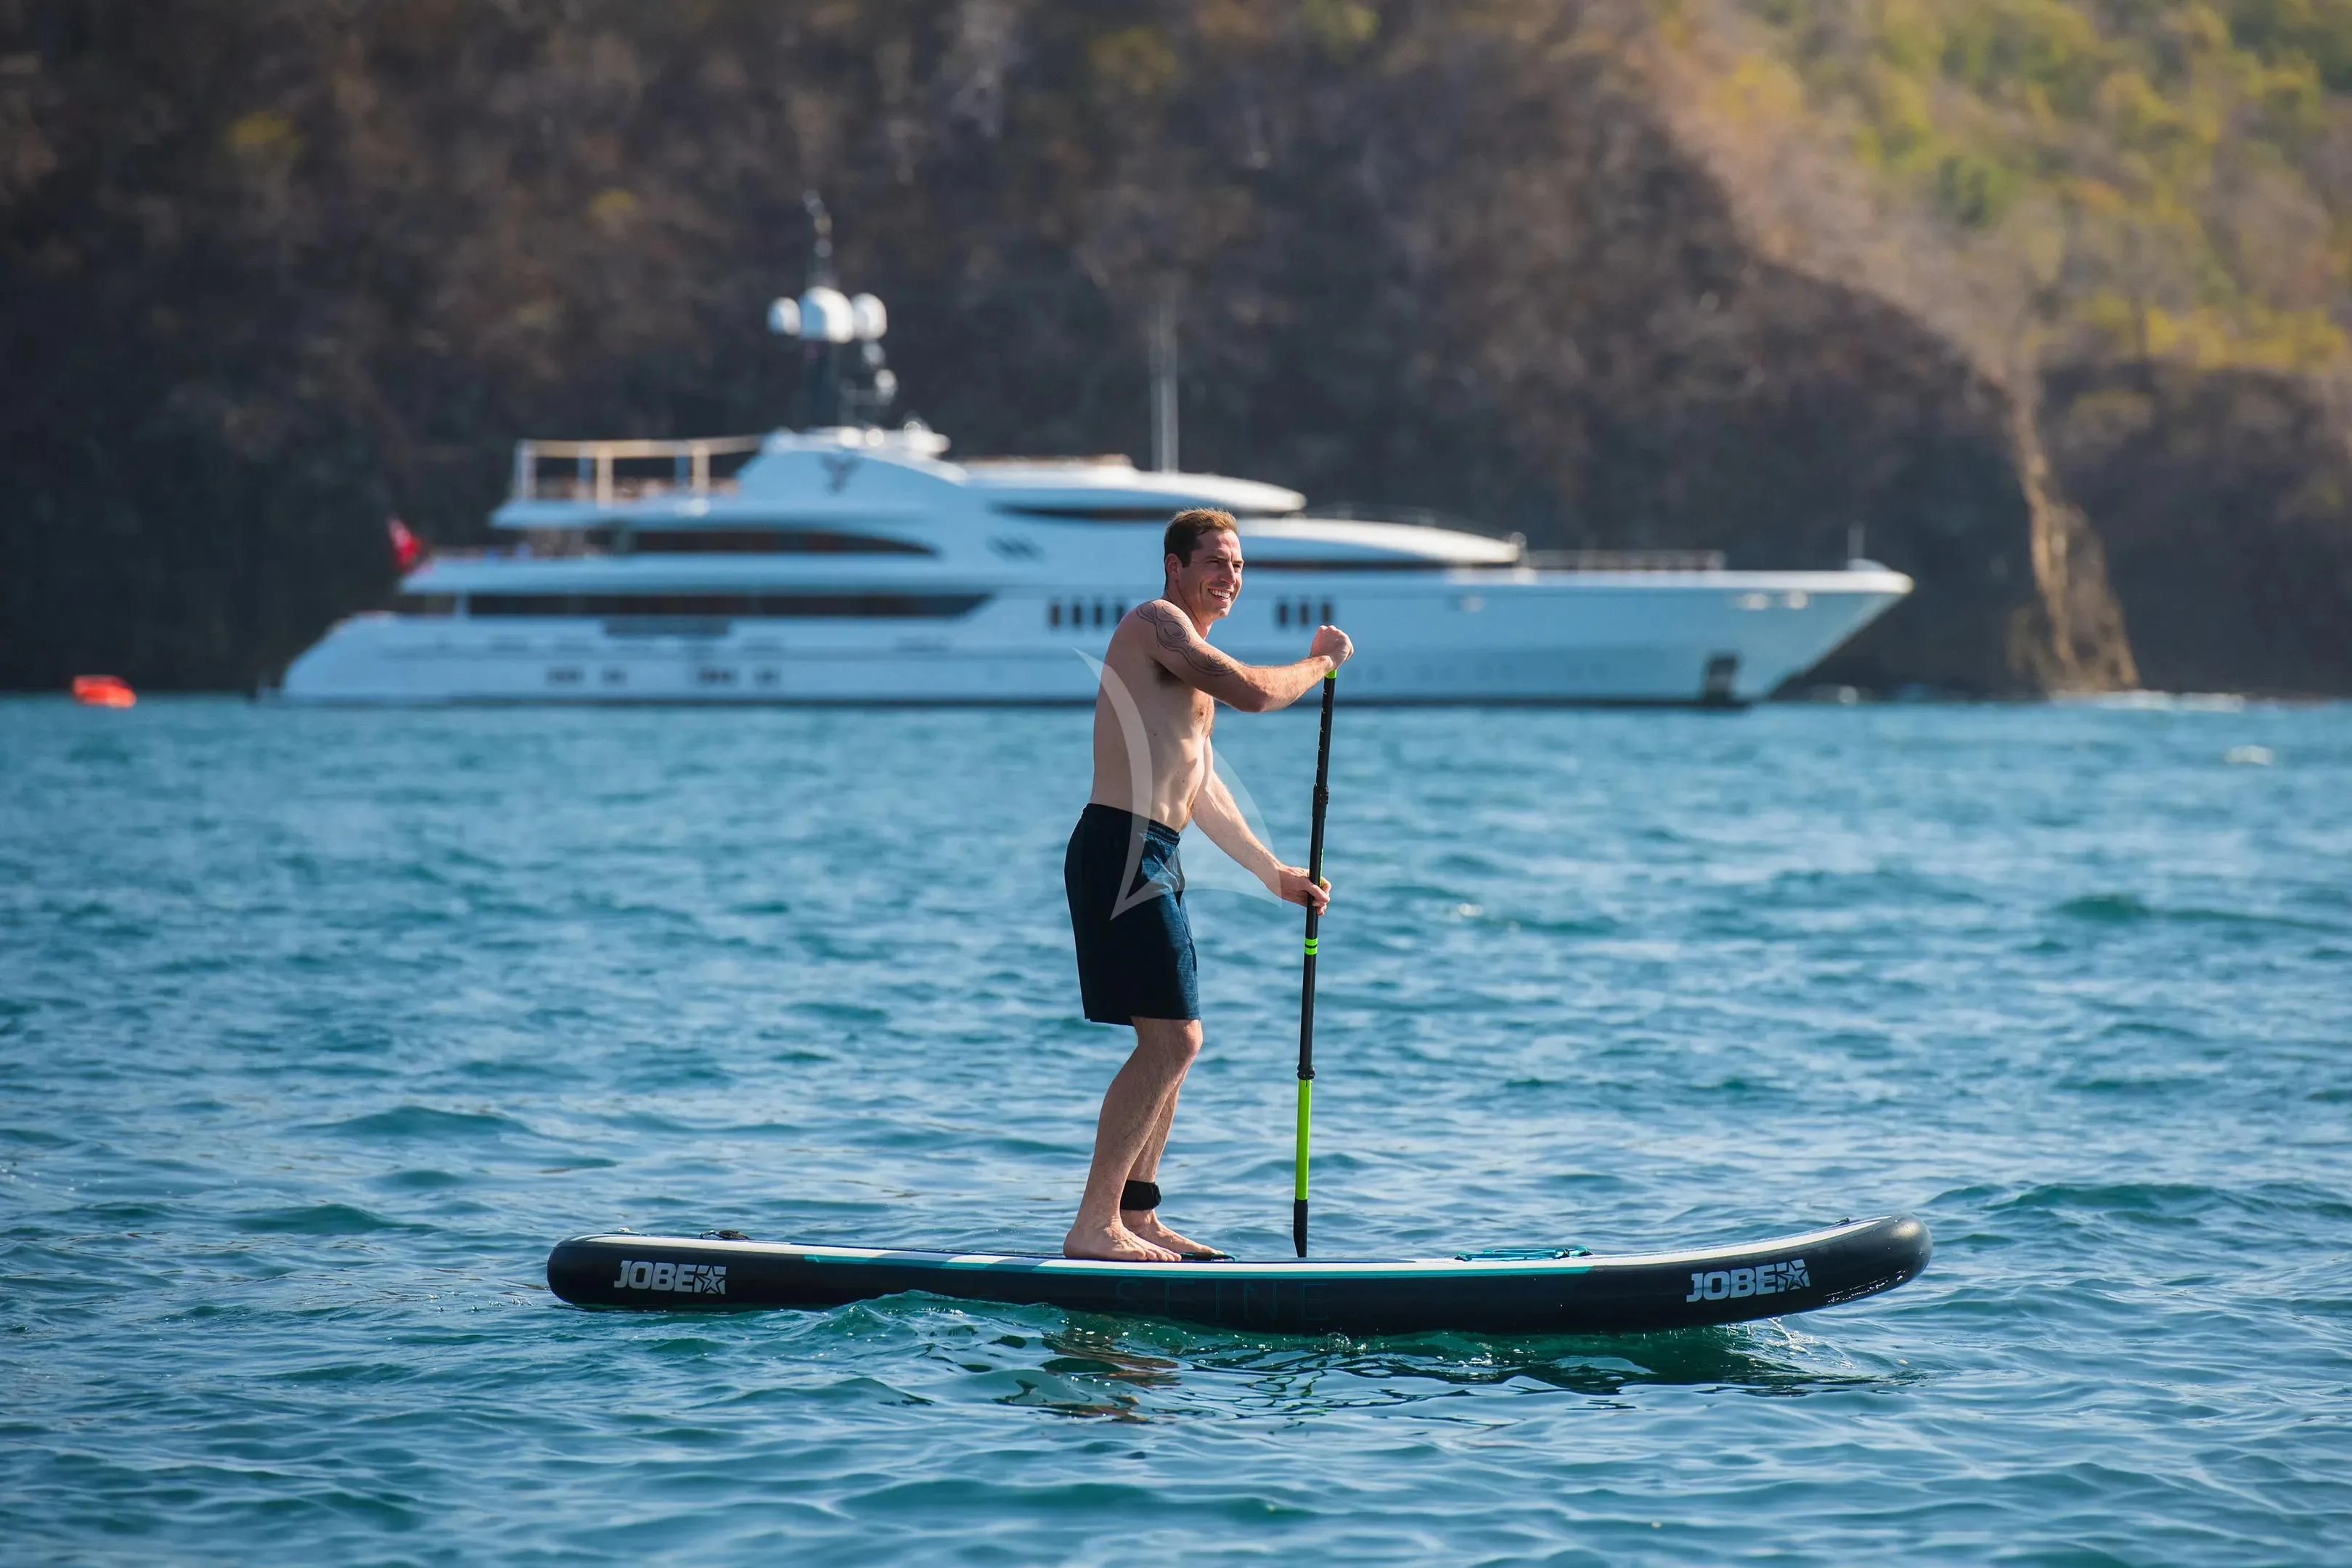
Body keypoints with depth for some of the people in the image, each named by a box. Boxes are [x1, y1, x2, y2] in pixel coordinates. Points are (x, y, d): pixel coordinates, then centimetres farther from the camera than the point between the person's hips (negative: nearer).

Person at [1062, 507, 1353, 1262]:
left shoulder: (1186, 649, 24)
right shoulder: (1156, 623, -8)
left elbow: (1200, 785, 30)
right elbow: (1254, 692, -22)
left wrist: (1274, 873, 30)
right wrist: (1321, 663, -3)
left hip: (1151, 860, 11)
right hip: (1120, 851, -11)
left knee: (1171, 1043, 15)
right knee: (1170, 1041, -14)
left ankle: (1136, 1217, 21)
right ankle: (1094, 1224, -14)